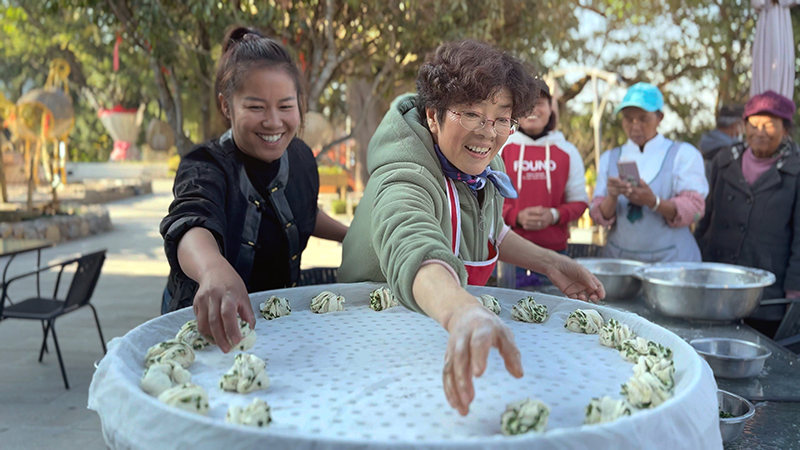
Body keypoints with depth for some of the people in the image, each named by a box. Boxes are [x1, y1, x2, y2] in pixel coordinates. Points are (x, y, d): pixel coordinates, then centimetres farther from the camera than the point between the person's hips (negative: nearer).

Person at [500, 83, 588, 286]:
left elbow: (579, 201, 10)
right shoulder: (502, 149, 4)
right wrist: (516, 216, -12)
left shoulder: (567, 151, 8)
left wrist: (554, 215, -9)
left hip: (554, 250, 1)